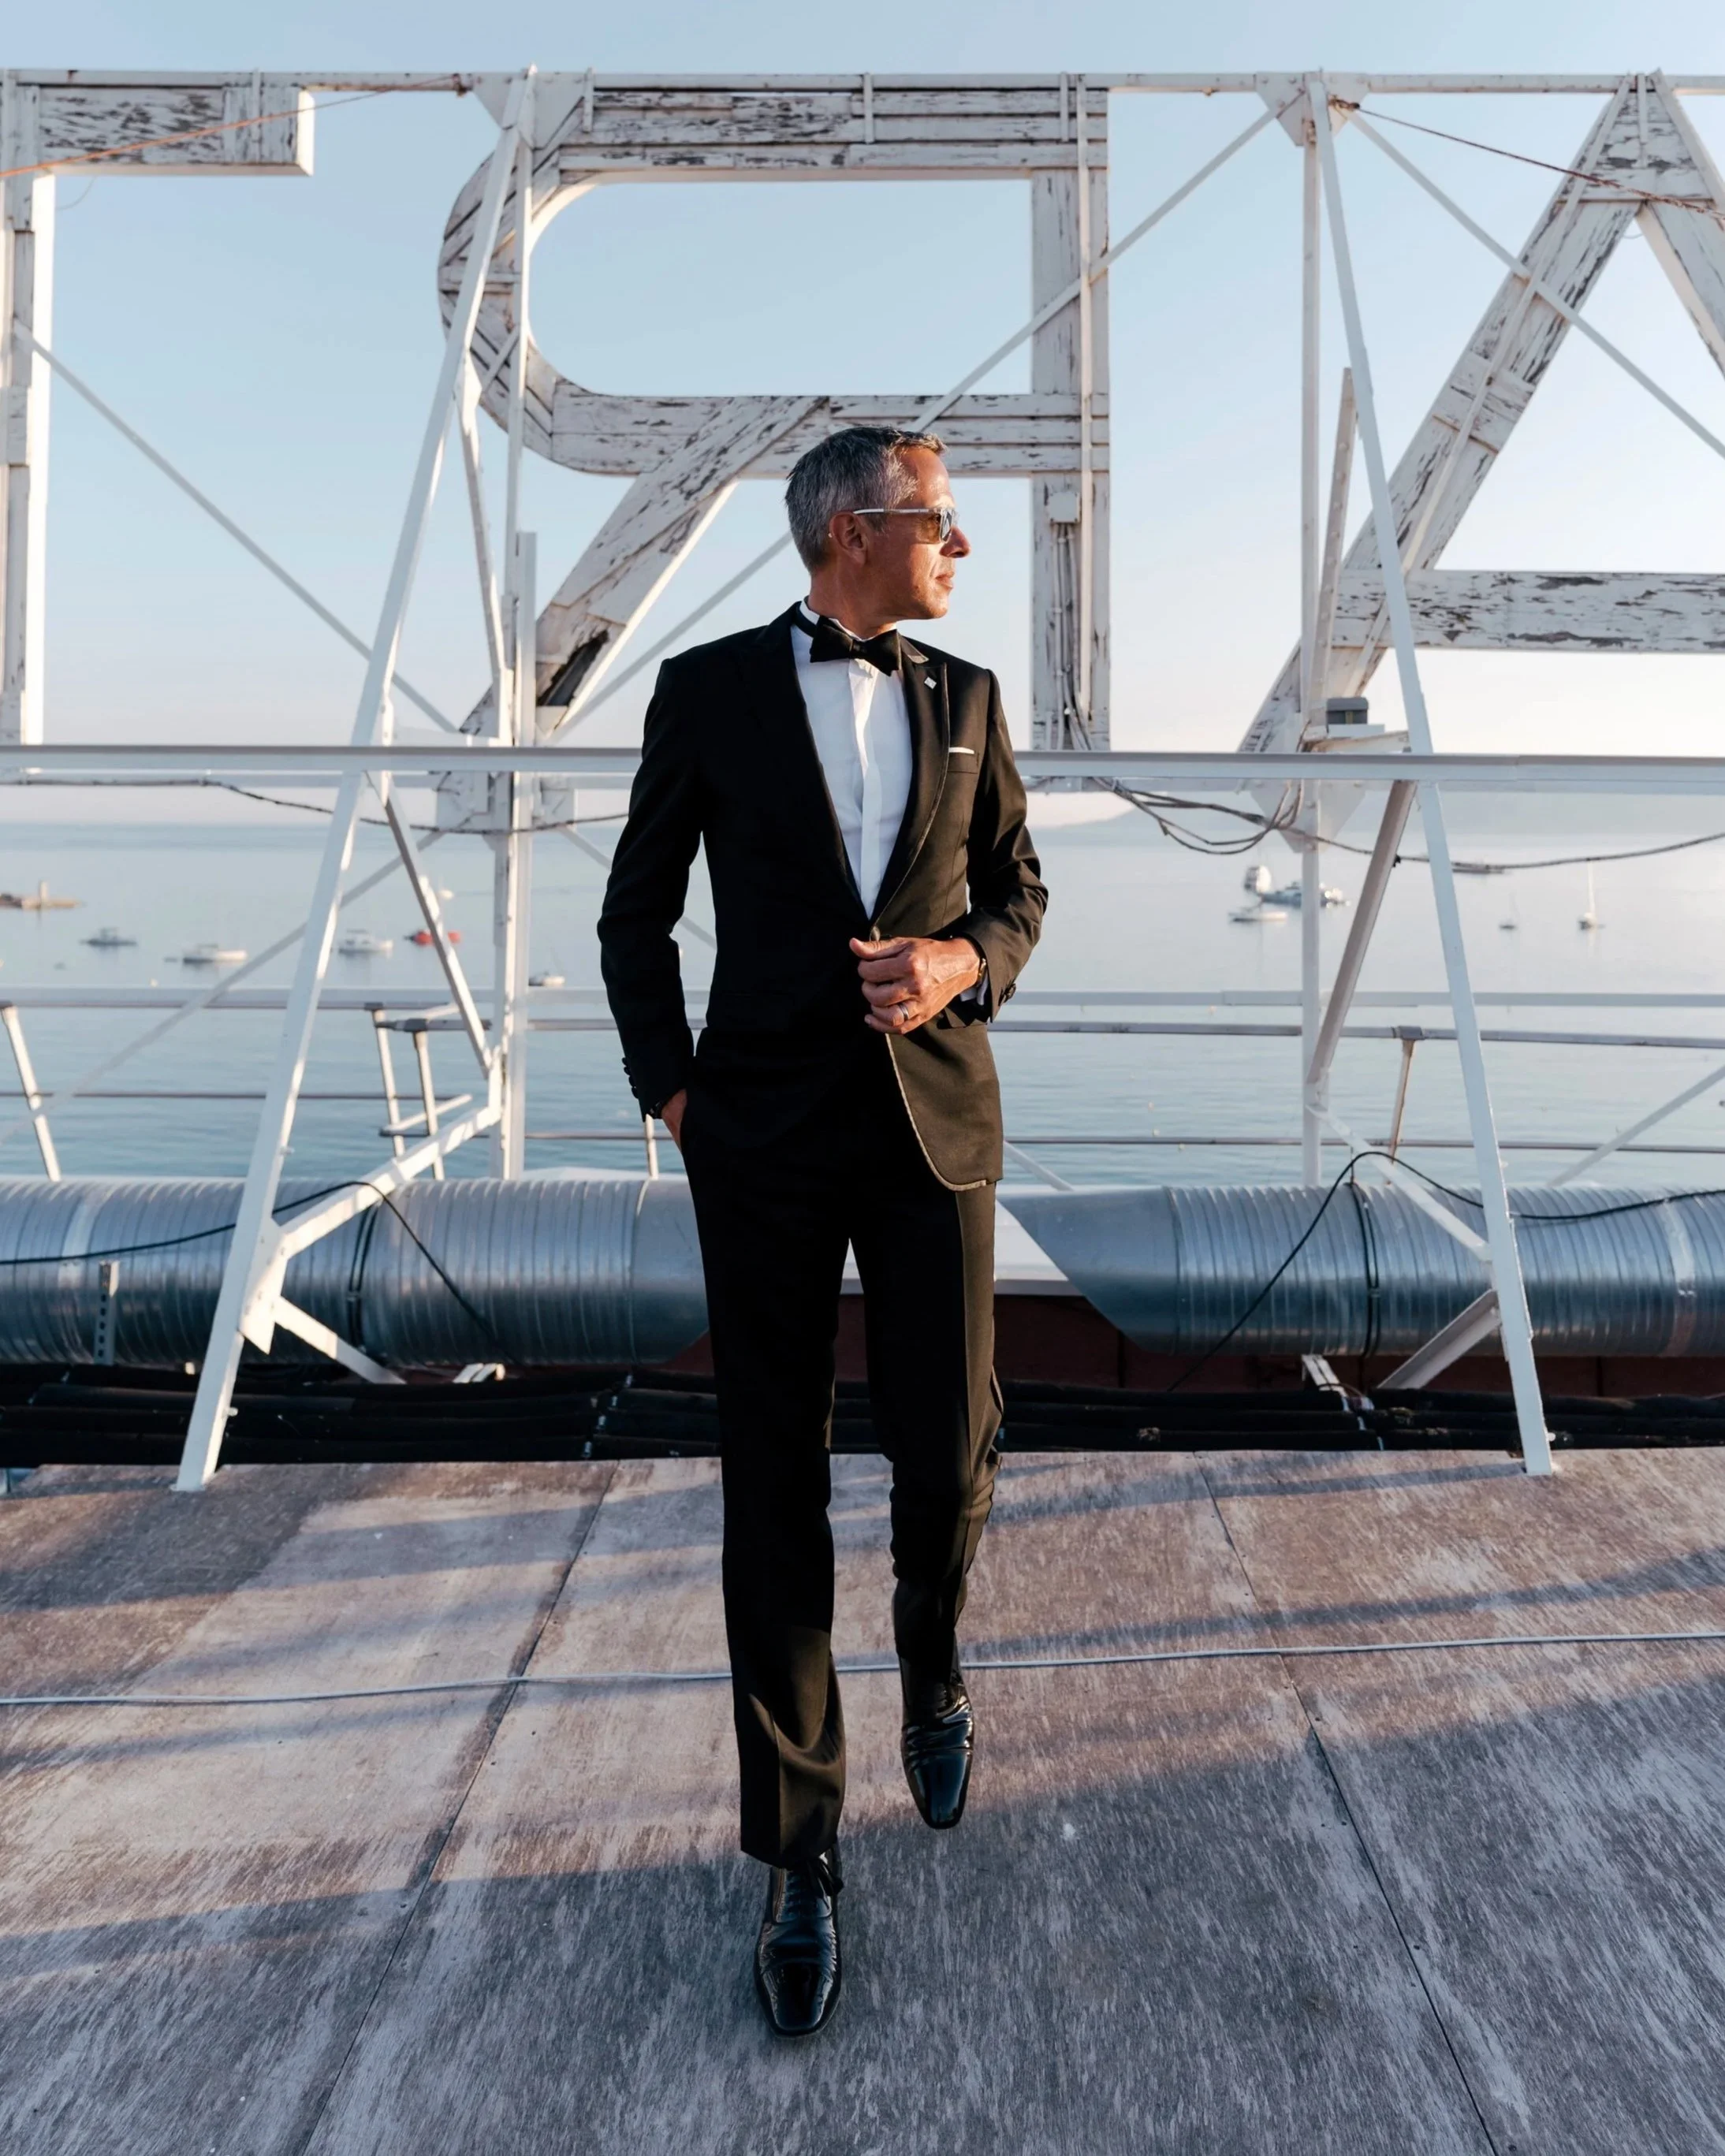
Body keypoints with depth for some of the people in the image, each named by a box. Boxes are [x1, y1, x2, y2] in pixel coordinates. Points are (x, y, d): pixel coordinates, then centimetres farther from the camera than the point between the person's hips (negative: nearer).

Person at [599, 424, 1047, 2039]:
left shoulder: (965, 699, 10)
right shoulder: (708, 690, 2)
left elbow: (1016, 889, 15)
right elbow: (636, 912, 8)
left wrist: (961, 963, -7)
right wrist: (670, 1091, -1)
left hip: (935, 1119, 2)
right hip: (766, 1133, -2)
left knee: (948, 1457, -1)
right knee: (774, 1485, 2)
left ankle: (931, 1655, 36)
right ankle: (799, 1850, 18)